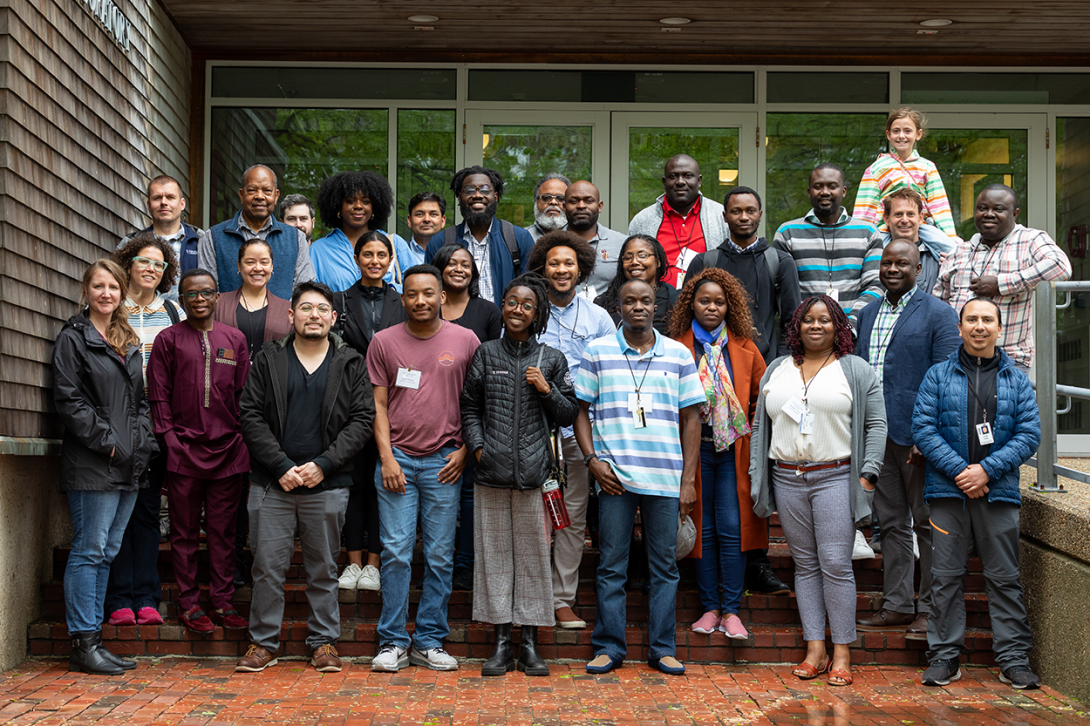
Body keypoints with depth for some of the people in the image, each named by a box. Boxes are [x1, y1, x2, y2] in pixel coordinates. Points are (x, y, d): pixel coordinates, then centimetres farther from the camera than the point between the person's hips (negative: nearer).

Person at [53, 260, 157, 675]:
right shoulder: (73, 338, -2)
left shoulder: (128, 342, 19)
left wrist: (143, 444, 6)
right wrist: (106, 442, -14)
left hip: (128, 466, 7)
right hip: (91, 465, -7)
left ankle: (93, 639, 14)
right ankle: (83, 644, -4)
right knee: (89, 550, -7)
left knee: (107, 552, 9)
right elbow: (68, 400, -9)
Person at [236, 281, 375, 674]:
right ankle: (263, 643, 13)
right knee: (268, 567, 2)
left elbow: (361, 420, 0)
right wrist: (282, 466, -10)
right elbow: (251, 416, 0)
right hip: (271, 482, 0)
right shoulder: (267, 358, 5)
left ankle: (323, 642, 18)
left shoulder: (351, 364, 6)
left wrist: (322, 465, -10)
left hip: (327, 485, 0)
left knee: (324, 568, 8)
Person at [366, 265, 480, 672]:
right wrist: (387, 458, -3)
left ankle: (429, 642, 12)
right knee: (395, 553, -3)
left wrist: (464, 450, 0)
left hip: (444, 463, 0)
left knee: (440, 556, 3)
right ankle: (393, 642, 6)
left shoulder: (465, 341, 4)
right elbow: (379, 405, 6)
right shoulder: (384, 342, 5)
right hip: (397, 460, 0)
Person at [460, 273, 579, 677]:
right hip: (491, 472, 1)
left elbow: (568, 416, 9)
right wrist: (477, 445, -2)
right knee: (494, 552, 4)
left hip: (534, 472, -1)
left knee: (533, 554, 3)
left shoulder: (551, 360, 8)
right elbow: (469, 408, 11)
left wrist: (548, 391, -6)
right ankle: (502, 644, 13)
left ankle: (529, 644, 12)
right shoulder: (485, 354, 9)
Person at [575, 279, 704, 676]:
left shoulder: (679, 355, 9)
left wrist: (688, 479, 4)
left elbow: (691, 419, 9)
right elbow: (580, 410, 7)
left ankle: (662, 648, 15)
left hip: (666, 479, 1)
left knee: (664, 565, 6)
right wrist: (592, 460, -6)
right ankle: (609, 646, 12)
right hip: (615, 477, -1)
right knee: (612, 565, 3)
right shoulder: (597, 352, 5)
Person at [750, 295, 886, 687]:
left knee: (836, 564, -8)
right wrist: (758, 474, 9)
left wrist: (868, 473, -8)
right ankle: (815, 650, 9)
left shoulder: (856, 370, 5)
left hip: (835, 478, -4)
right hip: (787, 479, 4)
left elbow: (875, 424, 2)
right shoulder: (776, 371, 16)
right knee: (805, 565, 6)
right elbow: (760, 427, 17)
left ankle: (842, 654, -1)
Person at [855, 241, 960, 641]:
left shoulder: (938, 314, -5)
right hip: (876, 435, 6)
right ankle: (897, 605, 20)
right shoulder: (868, 313, 15)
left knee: (927, 522, 2)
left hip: (918, 437, -6)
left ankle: (930, 609, 11)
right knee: (891, 522, 12)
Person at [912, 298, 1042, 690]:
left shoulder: (1016, 380, 9)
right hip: (948, 491, 0)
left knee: (1004, 577, 4)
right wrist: (958, 470, -13)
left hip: (999, 492, 1)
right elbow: (923, 428, -2)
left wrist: (987, 470, -11)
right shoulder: (938, 376, 6)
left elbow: (1029, 434, 2)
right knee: (946, 576, 3)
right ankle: (944, 657, 11)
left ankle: (1013, 658, 12)